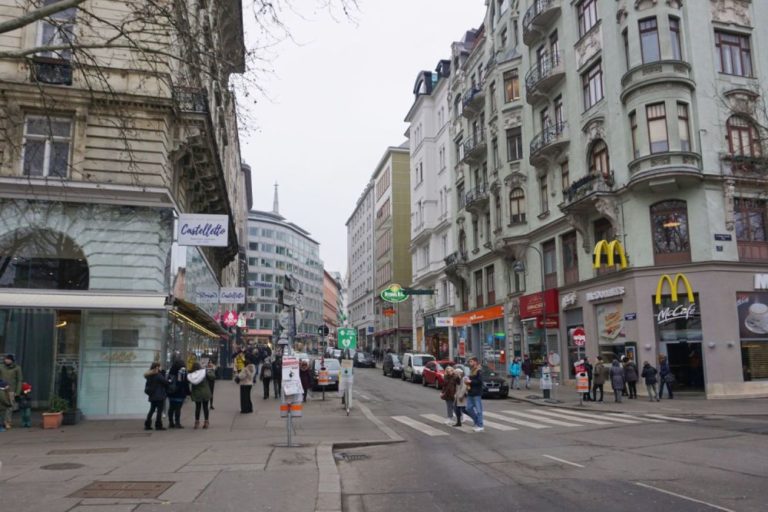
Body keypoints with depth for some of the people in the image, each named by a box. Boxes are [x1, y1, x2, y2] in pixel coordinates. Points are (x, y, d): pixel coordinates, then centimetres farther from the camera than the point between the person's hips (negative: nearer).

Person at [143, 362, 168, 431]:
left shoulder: (149, 375, 8)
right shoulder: (158, 375, -16)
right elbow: (165, 382, -14)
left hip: (152, 396, 8)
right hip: (159, 396, -8)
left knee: (152, 410, 15)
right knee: (159, 410, -1)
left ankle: (147, 425, 14)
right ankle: (158, 425, -1)